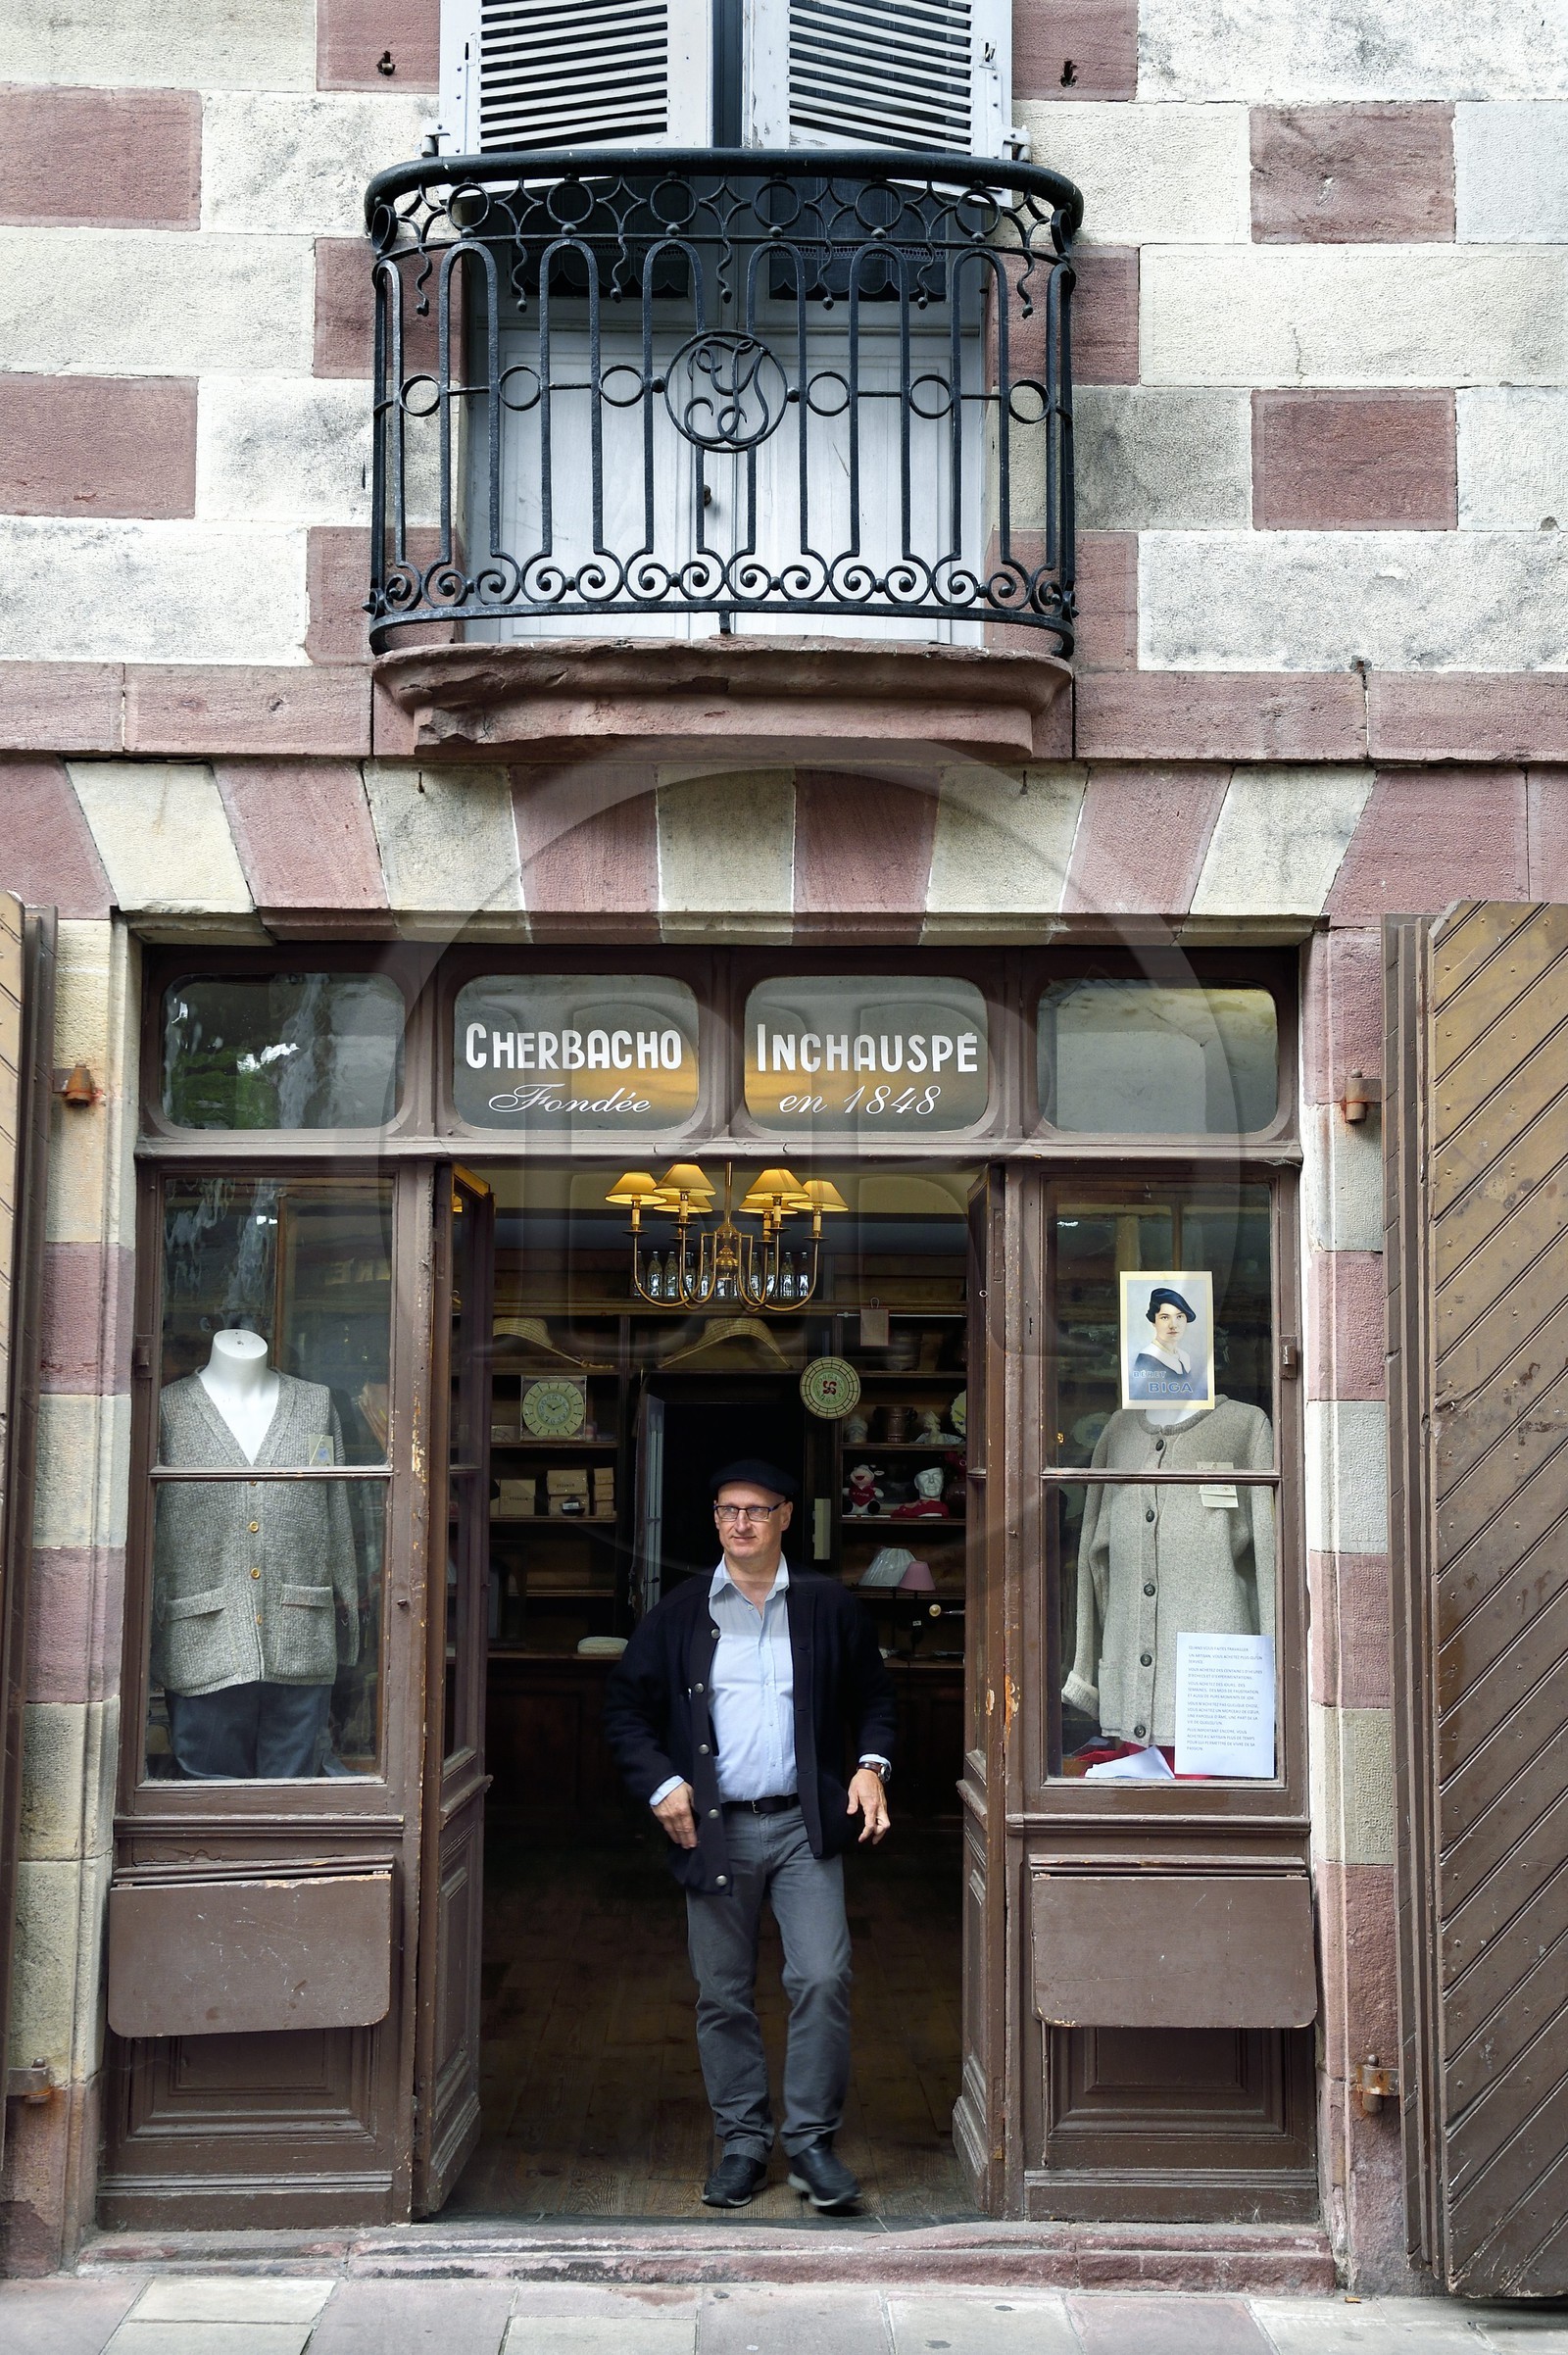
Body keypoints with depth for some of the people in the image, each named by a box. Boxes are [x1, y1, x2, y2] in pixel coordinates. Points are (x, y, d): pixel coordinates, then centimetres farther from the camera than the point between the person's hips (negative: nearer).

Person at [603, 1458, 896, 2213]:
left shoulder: (829, 1606, 5)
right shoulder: (679, 1612, 4)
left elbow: (873, 1696, 13)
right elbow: (625, 1704, 8)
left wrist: (872, 1763, -3)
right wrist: (658, 1782, -4)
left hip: (804, 1825, -1)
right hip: (713, 1830, 1)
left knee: (823, 1981, -9)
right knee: (722, 1996, 7)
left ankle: (812, 2143, 5)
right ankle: (742, 2143, 20)